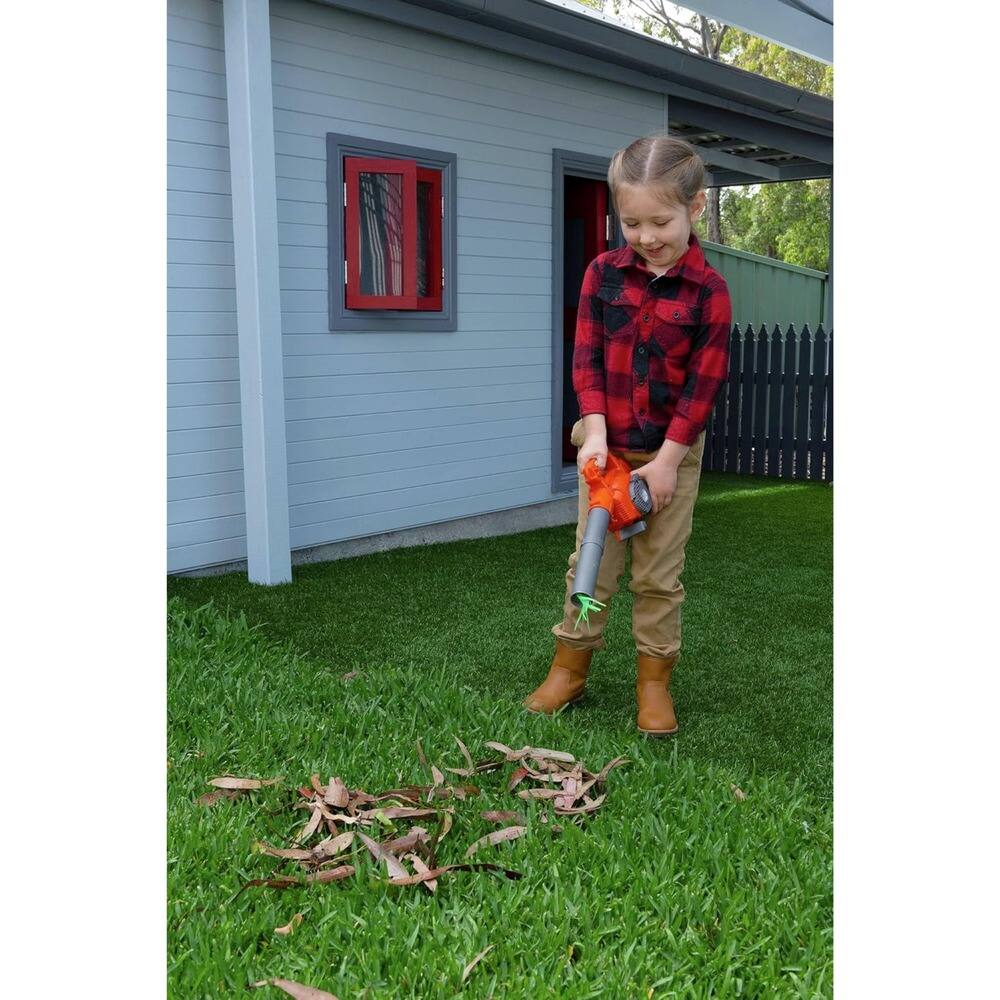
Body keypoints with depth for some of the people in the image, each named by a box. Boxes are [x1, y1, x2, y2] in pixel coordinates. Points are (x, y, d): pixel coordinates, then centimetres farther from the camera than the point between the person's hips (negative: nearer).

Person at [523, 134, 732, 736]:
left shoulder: (709, 291, -11)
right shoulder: (603, 274, -2)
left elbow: (703, 384, -11)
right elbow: (587, 359, -3)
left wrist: (667, 460, -14)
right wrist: (596, 433, -14)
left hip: (672, 452, -2)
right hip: (606, 448, 3)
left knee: (659, 575, 6)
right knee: (591, 563, 10)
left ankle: (654, 681, 19)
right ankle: (570, 668, 22)